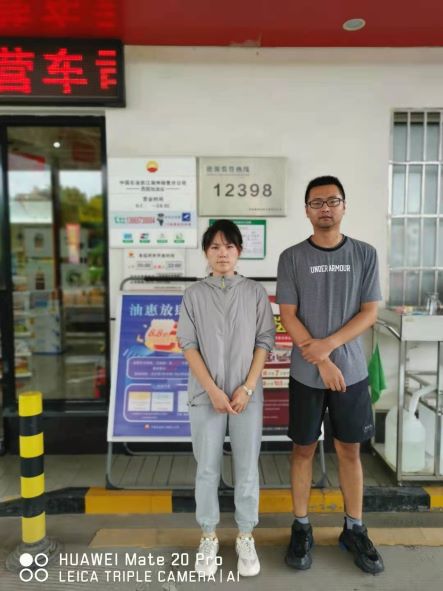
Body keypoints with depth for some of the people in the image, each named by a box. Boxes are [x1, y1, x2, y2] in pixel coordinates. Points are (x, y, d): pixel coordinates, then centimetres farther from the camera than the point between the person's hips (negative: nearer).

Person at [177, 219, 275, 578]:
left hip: (247, 394, 0)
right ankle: (208, 537, 29)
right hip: (205, 395, 0)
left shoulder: (256, 293, 1)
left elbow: (264, 342, 0)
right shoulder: (194, 295, 1)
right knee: (207, 469, 10)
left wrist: (247, 388, -9)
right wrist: (213, 390, -11)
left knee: (247, 468, 10)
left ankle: (246, 538, 29)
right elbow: (189, 345, -3)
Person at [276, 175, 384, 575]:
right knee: (304, 449, 11)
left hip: (352, 372, 1)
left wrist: (329, 344, -15)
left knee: (350, 451, 13)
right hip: (306, 374, -1)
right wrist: (321, 360, -12)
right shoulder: (292, 258, -2)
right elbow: (288, 316, -6)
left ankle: (355, 530, 31)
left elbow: (369, 313, -2)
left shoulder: (365, 254, 1)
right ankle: (301, 528, 28)